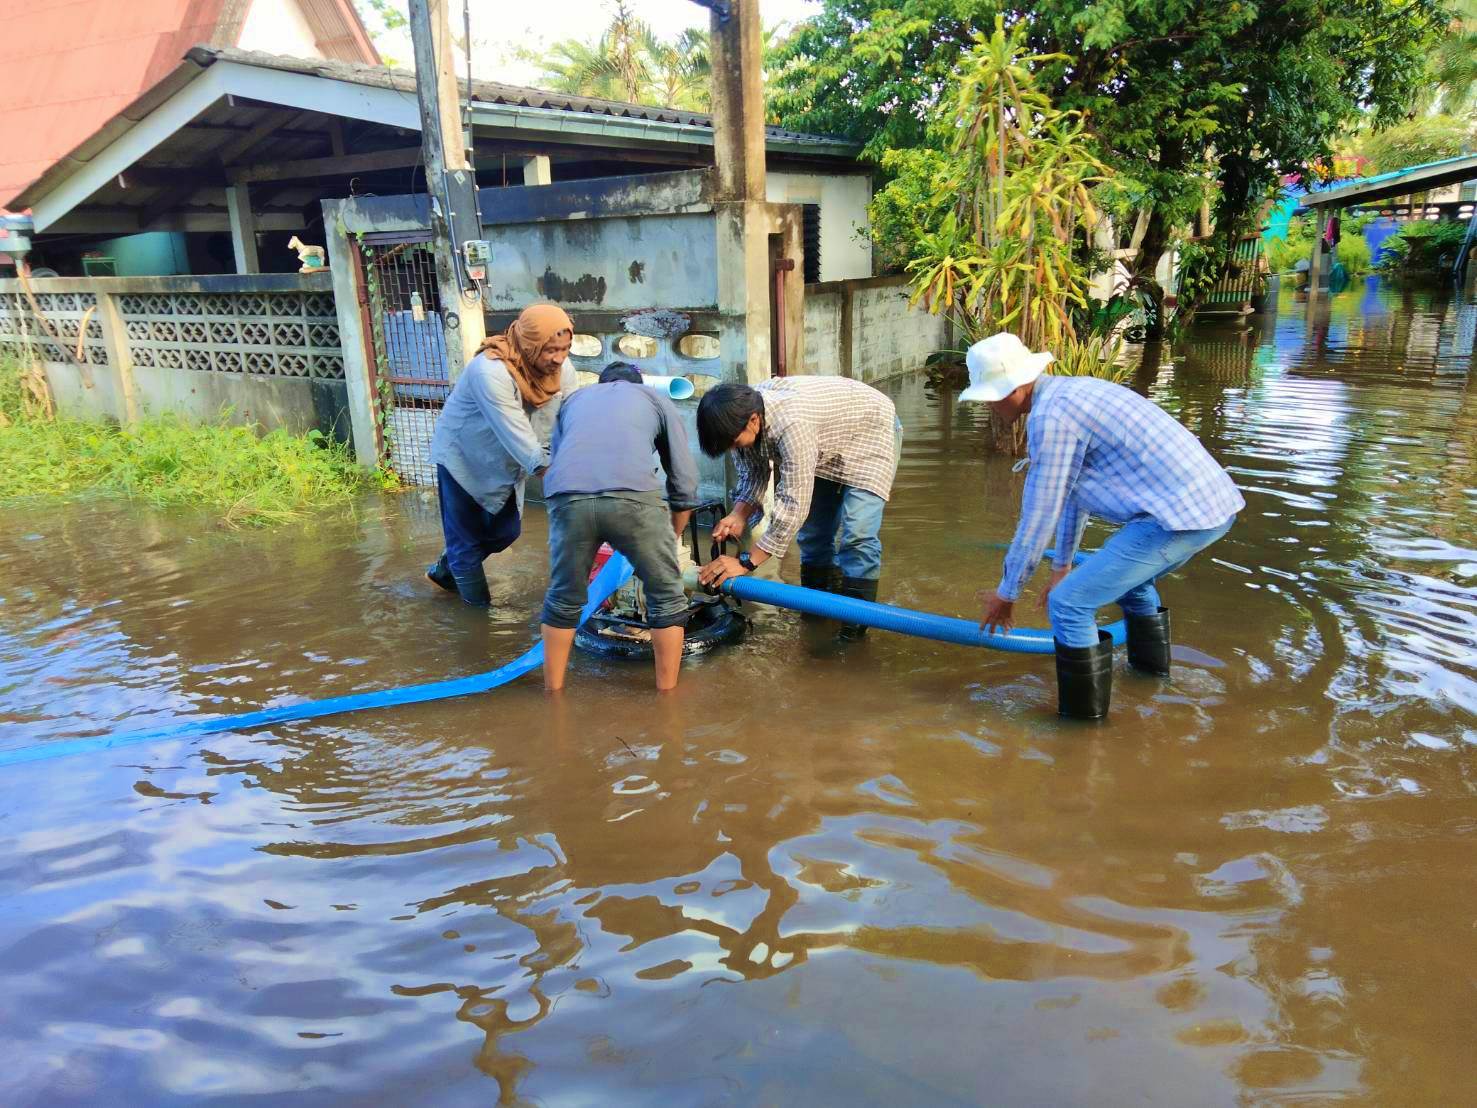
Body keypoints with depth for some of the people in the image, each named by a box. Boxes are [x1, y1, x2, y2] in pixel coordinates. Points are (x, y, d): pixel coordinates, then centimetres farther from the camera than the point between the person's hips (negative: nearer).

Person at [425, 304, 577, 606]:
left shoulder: (561, 369, -17)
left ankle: (445, 570, 42)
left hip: (507, 462, 7)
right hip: (462, 456, -7)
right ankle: (480, 610, 21)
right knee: (467, 538, 2)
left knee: (506, 531, 17)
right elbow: (518, 437, -40)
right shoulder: (491, 372, -36)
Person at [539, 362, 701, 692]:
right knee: (667, 596, 18)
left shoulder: (575, 399, 38)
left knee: (563, 600, 24)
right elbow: (685, 480, 24)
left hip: (567, 497, 3)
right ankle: (668, 691, 27)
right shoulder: (657, 399, 31)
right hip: (634, 496, -2)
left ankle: (553, 689, 35)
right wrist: (672, 538, 38)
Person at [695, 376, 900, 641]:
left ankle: (856, 622, -7)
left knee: (856, 533, -19)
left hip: (870, 432, -8)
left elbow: (794, 504, -42)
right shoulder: (741, 412, -20)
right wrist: (738, 515, -23)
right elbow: (754, 472, -5)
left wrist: (746, 562, -39)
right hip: (826, 443, 8)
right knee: (813, 528, 11)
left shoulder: (791, 423, -44)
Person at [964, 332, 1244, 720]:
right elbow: (1071, 491, 25)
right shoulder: (1070, 392, 16)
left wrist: (1007, 592, 1)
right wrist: (1062, 563, 33)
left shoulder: (1051, 416, -15)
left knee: (1069, 603, -7)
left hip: (1179, 514, -11)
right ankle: (1150, 667, 54)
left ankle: (1082, 715, 5)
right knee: (1129, 577, 35)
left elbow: (1039, 514, -11)